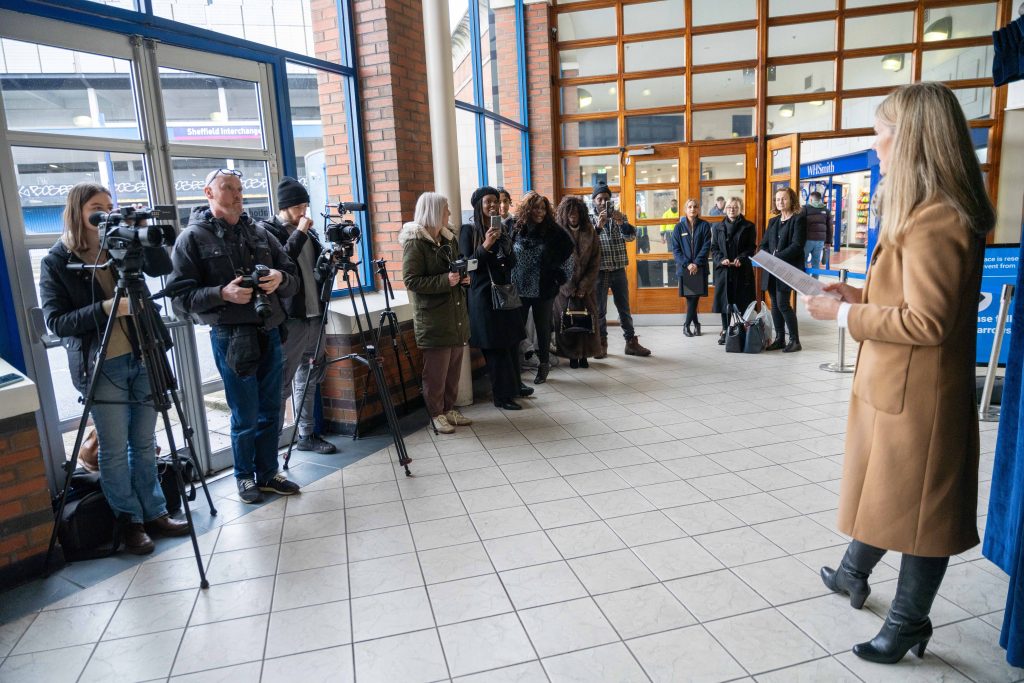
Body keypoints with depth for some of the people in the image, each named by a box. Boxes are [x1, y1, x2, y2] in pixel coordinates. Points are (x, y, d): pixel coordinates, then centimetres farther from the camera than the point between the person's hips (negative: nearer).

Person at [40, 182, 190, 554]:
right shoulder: (56, 261, -2)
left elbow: (163, 268, -6)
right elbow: (55, 321, -8)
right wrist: (105, 309, -20)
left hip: (142, 358, 3)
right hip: (102, 367, -3)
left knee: (145, 445, 11)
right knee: (114, 451, 4)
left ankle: (154, 513, 22)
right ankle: (130, 521, 19)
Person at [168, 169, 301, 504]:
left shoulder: (259, 232, 10)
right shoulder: (193, 238, -2)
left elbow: (294, 280, 11)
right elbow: (181, 296, -7)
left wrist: (280, 278, -12)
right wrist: (223, 293, -21)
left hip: (270, 332, 5)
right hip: (231, 338, -4)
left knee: (271, 411, 12)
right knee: (245, 417, 3)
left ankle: (268, 473, 29)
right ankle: (244, 476, 26)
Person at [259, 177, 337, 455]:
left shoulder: (308, 230, 17)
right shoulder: (267, 231, -4)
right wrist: (299, 234, -18)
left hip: (315, 315, 7)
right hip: (289, 319, -7)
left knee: (309, 378, 13)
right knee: (282, 383, -6)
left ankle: (307, 435, 23)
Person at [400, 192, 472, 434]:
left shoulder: (449, 238, 13)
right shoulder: (414, 242, -10)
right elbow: (410, 280, -16)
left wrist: (462, 277, 4)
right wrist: (445, 280, -21)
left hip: (456, 315, 7)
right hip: (433, 318, -7)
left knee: (454, 367, 13)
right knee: (436, 371, 1)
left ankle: (450, 409, 25)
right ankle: (436, 414, 14)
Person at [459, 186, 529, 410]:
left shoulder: (502, 230, 13)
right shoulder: (468, 230, -5)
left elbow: (512, 262, 10)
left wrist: (504, 244, -8)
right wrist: (485, 246, -23)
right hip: (484, 295, -6)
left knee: (511, 342, 10)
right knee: (496, 347, -4)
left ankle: (513, 385, 26)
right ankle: (502, 395, 5)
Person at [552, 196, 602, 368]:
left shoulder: (590, 233, 4)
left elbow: (595, 262, 2)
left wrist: (584, 285, -7)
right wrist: (569, 287, -10)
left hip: (585, 287, 2)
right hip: (564, 287, -2)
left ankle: (584, 355, 12)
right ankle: (572, 356, 10)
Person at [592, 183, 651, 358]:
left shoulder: (620, 217, 9)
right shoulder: (590, 220, 1)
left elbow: (631, 236, -5)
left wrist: (621, 223, -23)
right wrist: (598, 226, -27)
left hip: (619, 270, 2)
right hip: (599, 271, -2)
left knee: (624, 308, 8)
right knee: (600, 310, 4)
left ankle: (631, 342, 15)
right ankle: (601, 344, 14)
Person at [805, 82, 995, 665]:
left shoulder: (934, 219, -22)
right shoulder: (928, 212, 10)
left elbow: (927, 321, -25)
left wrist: (845, 316, -17)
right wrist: (859, 294, 6)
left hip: (915, 394, -10)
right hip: (892, 387, 10)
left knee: (916, 508, 7)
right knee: (880, 488, 24)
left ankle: (908, 623, 27)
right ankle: (854, 575, 44)